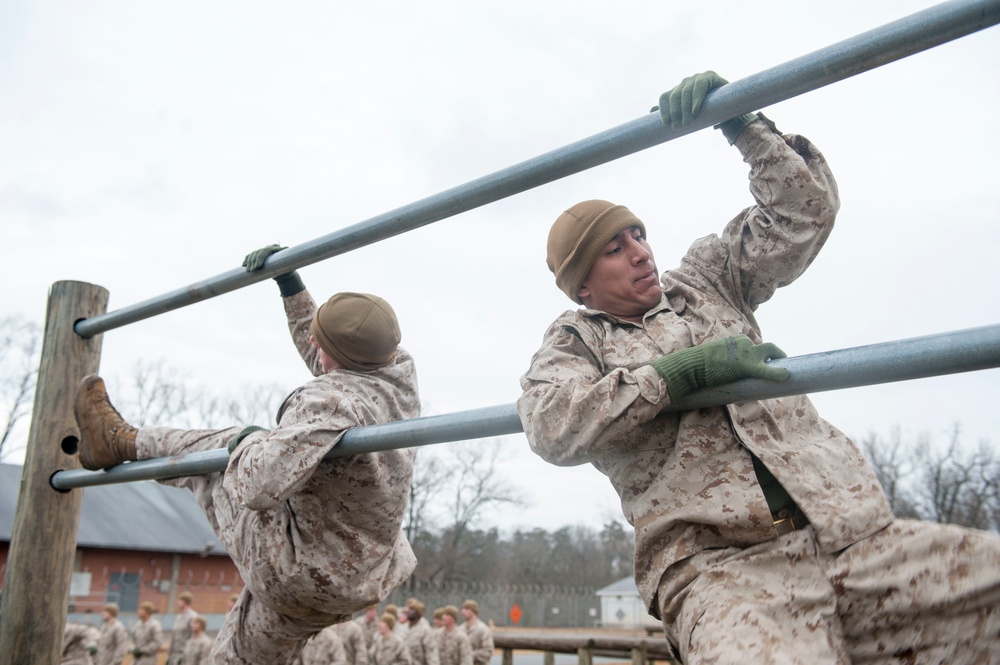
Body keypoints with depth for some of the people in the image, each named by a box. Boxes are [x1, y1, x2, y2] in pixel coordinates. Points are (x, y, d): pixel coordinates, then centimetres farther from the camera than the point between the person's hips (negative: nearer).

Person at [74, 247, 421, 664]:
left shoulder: (332, 403, -32)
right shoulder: (401, 375, -7)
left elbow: (260, 485, -41)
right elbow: (332, 360, 13)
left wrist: (245, 443, -18)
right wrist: (290, 284, 17)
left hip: (300, 577, -7)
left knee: (218, 451, 13)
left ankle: (120, 442, 34)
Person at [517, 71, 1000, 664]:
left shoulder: (705, 280, 25)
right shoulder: (574, 340, 14)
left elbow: (804, 211, 24)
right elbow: (550, 427, -7)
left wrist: (741, 121, 15)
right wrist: (683, 369, -8)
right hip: (720, 570, -5)